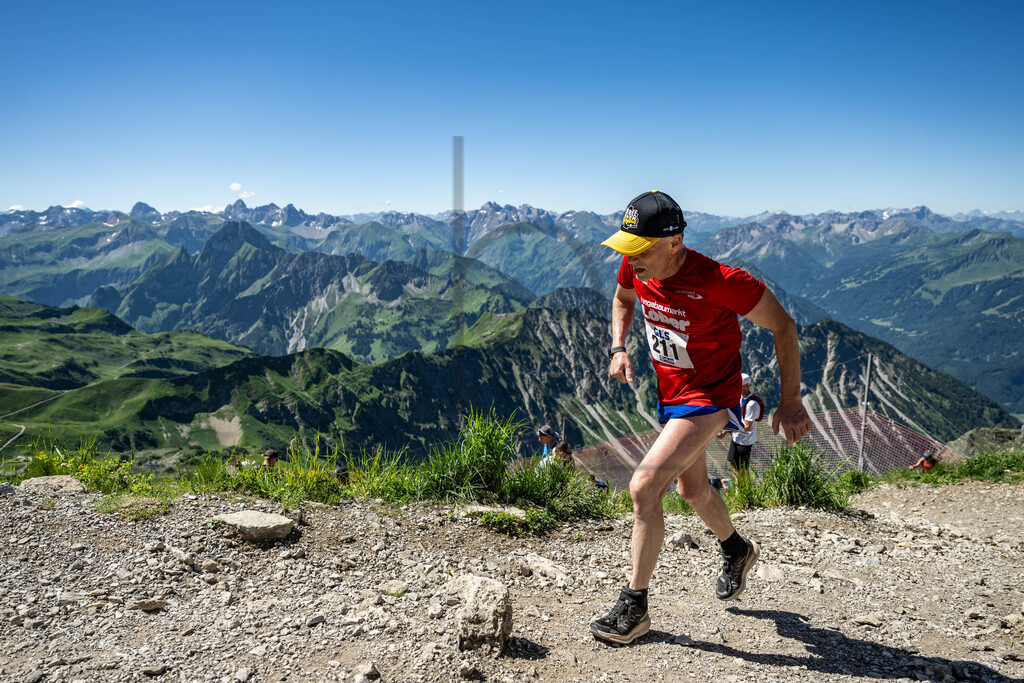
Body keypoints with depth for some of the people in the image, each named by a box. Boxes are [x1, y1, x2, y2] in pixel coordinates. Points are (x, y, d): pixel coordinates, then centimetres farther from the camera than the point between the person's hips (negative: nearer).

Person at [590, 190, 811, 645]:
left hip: (709, 395, -7)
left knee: (644, 486, -20)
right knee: (691, 489, 24)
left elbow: (782, 325, -17)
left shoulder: (719, 281, -30)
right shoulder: (635, 268, -12)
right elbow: (622, 299, 13)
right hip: (669, 390, 8)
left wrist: (790, 400, -15)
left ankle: (634, 606, -3)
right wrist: (618, 348, -4)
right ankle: (737, 551, 55)